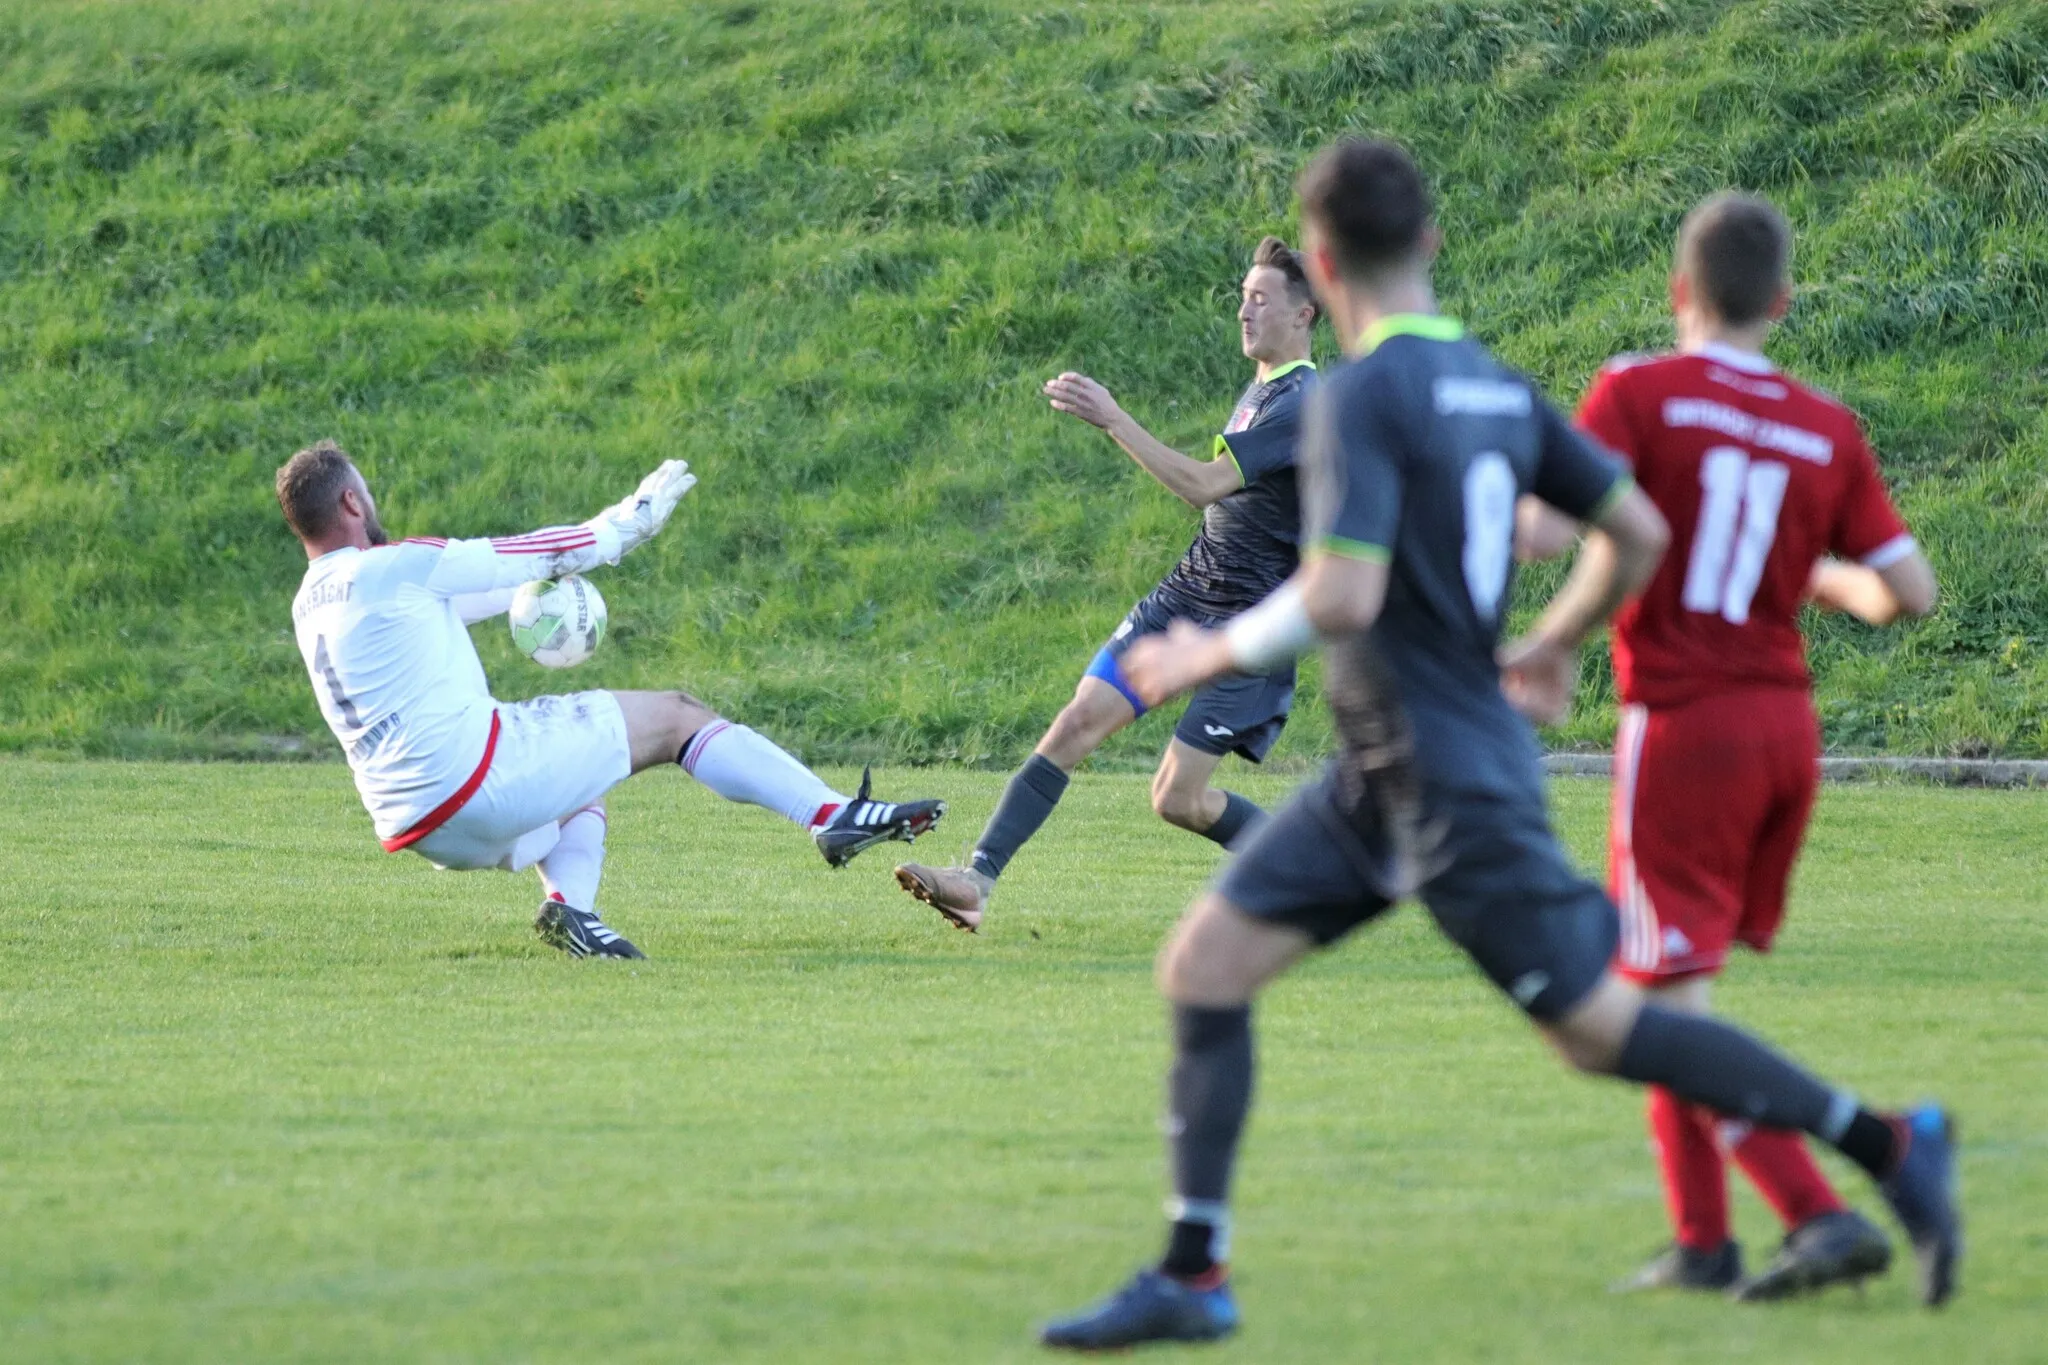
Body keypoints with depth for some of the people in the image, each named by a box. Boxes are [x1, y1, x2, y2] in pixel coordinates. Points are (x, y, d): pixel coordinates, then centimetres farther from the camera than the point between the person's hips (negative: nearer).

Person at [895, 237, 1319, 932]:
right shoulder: (1261, 388, 14)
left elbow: (1203, 485, -26)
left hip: (1248, 627, -8)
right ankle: (978, 880, -15)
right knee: (1080, 719, -8)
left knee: (1178, 798, -10)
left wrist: (1112, 419, -27)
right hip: (1182, 596, 8)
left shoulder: (1300, 404, -17)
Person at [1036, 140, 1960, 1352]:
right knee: (1204, 965, 6)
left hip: (1452, 788, -9)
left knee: (1601, 1029, -1)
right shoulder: (1496, 388, 7)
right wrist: (1553, 648, 28)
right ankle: (1192, 1277, 7)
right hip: (1383, 781, 9)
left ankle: (1888, 1144, 6)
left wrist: (1220, 654, -11)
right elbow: (1639, 535, 11)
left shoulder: (1363, 395, -18)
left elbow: (1341, 599, -28)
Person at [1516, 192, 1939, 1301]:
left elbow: (1548, 530, -20)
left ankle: (1823, 1215, -15)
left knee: (1674, 1001, -3)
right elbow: (1908, 590, 3)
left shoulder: (1638, 393, -8)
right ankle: (1702, 1240, 19)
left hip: (1681, 726, -6)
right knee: (1677, 985, 19)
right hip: (1785, 723, 6)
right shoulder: (1827, 431, 5)